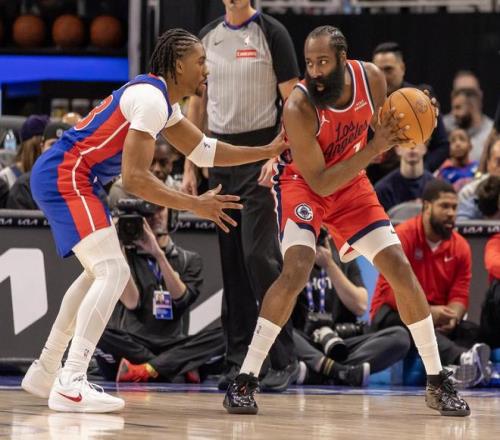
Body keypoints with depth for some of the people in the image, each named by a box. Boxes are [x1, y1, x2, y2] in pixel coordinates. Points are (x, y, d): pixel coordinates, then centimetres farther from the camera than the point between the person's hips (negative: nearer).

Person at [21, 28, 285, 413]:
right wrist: (195, 205, -18)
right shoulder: (151, 99, -17)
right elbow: (134, 178, -22)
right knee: (112, 272, -18)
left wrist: (269, 151, 21)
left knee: (100, 273, 23)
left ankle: (45, 372, 28)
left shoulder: (162, 101, 16)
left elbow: (203, 151, 26)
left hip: (58, 177, 11)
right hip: (65, 177, -11)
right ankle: (71, 386, -26)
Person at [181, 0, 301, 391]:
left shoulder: (271, 33, -4)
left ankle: (284, 359, -6)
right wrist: (189, 167, 11)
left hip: (260, 156, -5)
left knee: (260, 256, -12)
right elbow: (198, 105, 17)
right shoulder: (208, 36, 12)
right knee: (231, 260, 5)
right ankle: (239, 359, 9)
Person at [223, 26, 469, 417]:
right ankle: (245, 381, -20)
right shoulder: (299, 107, -30)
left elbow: (382, 128, 6)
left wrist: (402, 128, -18)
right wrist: (374, 149, -33)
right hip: (304, 184, -5)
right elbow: (320, 182, -26)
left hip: (352, 183, 5)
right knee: (297, 270, -28)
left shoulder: (371, 78, -16)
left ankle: (438, 381, 12)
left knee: (400, 269, -1)